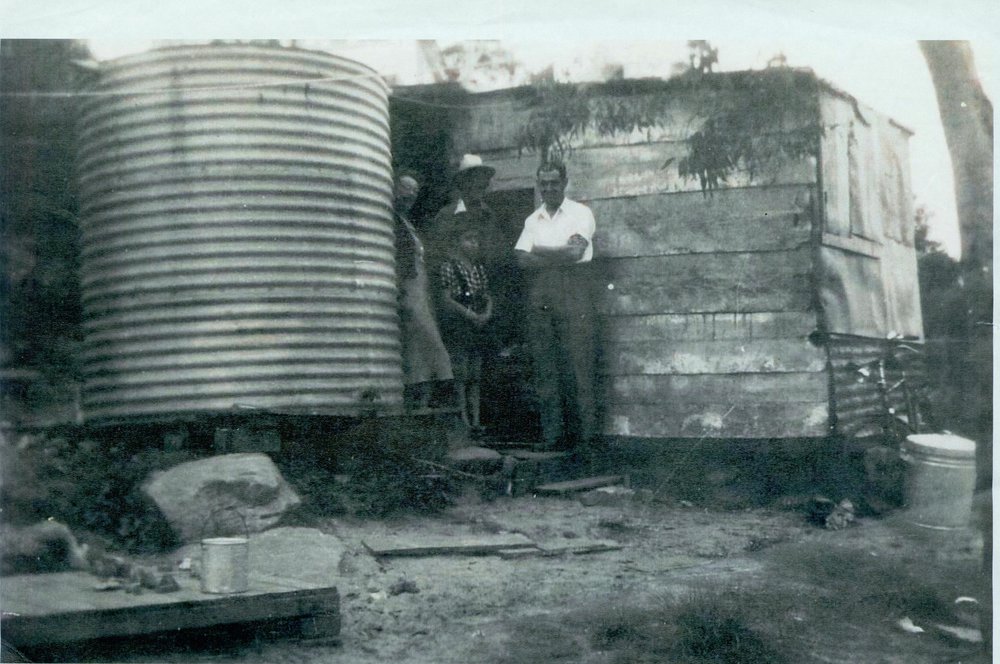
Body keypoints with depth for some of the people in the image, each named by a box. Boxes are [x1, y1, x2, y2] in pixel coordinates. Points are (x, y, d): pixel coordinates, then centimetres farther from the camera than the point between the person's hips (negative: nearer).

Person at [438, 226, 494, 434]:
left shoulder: (480, 268, 16)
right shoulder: (449, 266, -4)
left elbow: (487, 296, 18)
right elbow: (446, 299, -10)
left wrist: (487, 313, -3)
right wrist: (471, 316, -15)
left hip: (477, 326, 7)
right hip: (456, 325, -7)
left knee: (475, 377, 6)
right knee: (460, 375, -9)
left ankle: (475, 420, 7)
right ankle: (463, 420, -9)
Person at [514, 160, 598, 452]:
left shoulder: (580, 213, 5)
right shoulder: (532, 220, 18)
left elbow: (576, 251, -10)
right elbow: (522, 259, 3)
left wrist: (540, 251, 1)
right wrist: (561, 257, -7)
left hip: (573, 298, -4)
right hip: (539, 300, 4)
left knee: (579, 364, -7)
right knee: (544, 367, 1)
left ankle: (583, 434, -4)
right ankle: (552, 435, 5)